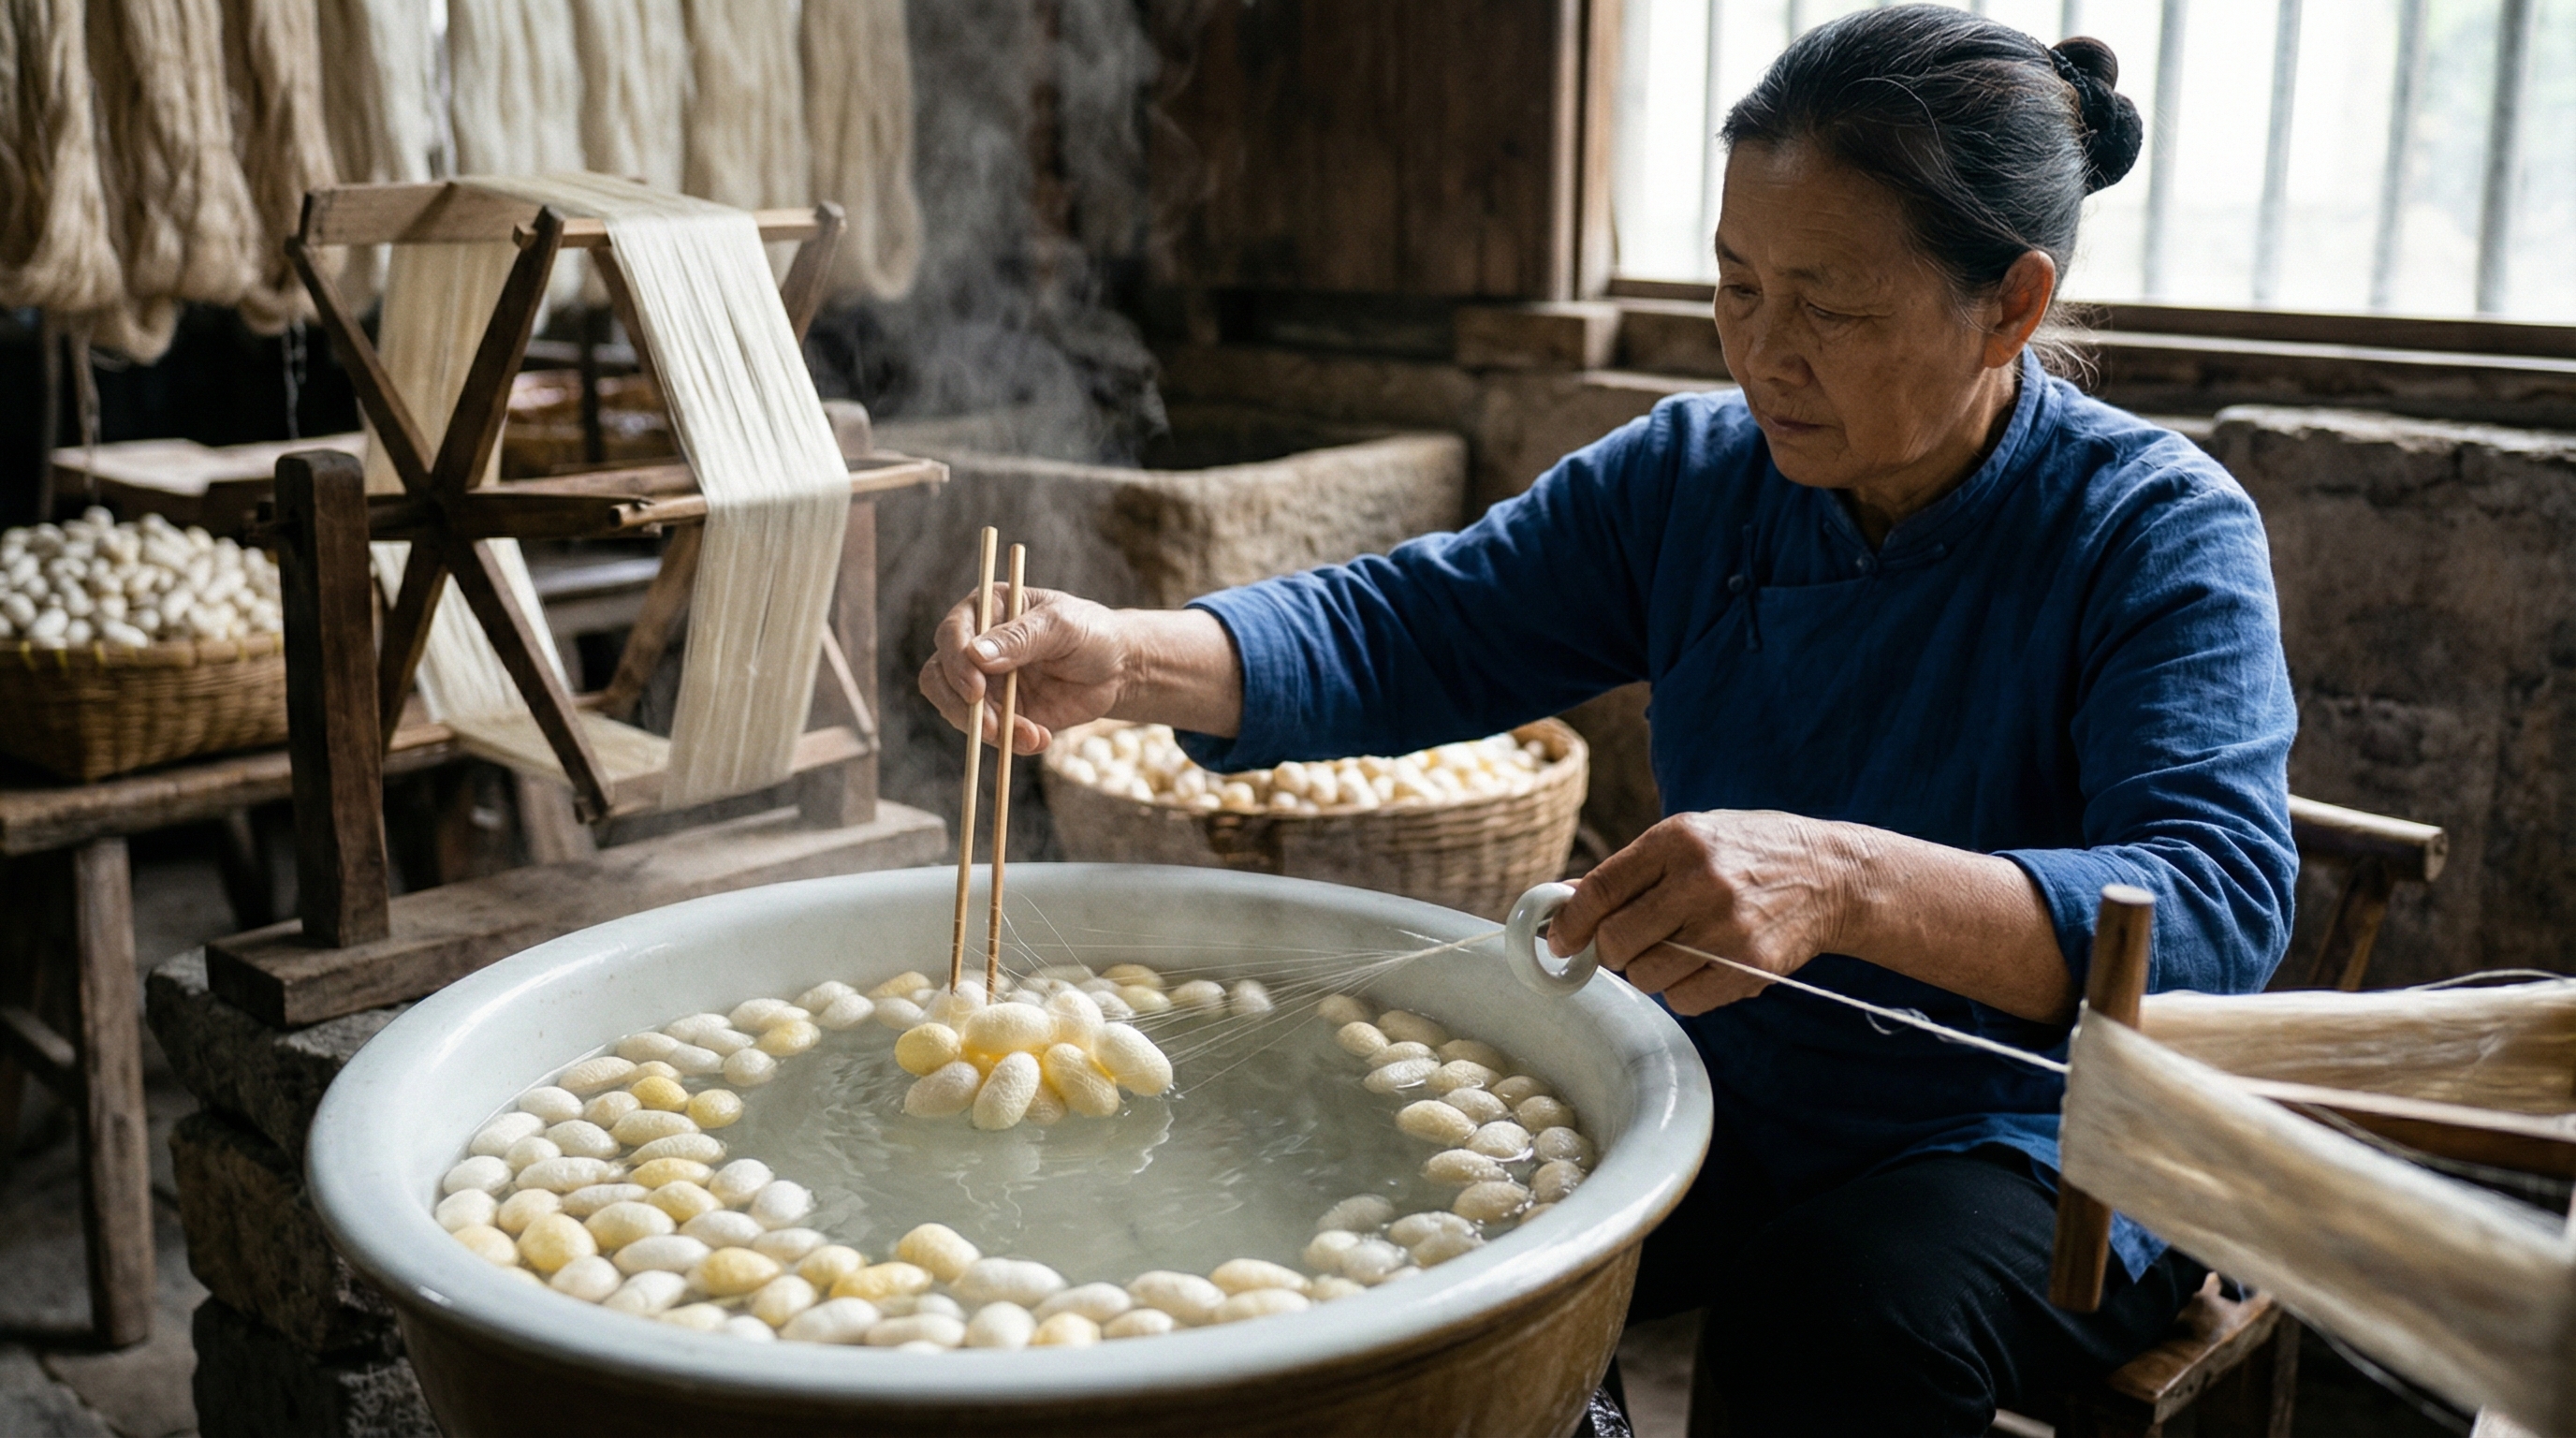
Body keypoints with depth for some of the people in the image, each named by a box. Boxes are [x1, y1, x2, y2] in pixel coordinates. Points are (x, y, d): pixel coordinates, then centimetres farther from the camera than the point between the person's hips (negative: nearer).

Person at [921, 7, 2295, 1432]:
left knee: (1827, 1324, -32)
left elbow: (2216, 907, -28)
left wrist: (1844, 884, -46)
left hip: (2042, 1142, -3)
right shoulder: (1686, 476, -2)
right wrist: (1128, 658, -26)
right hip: (1724, 1098, 4)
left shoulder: (2159, 534, -15)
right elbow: (1406, 629, -6)